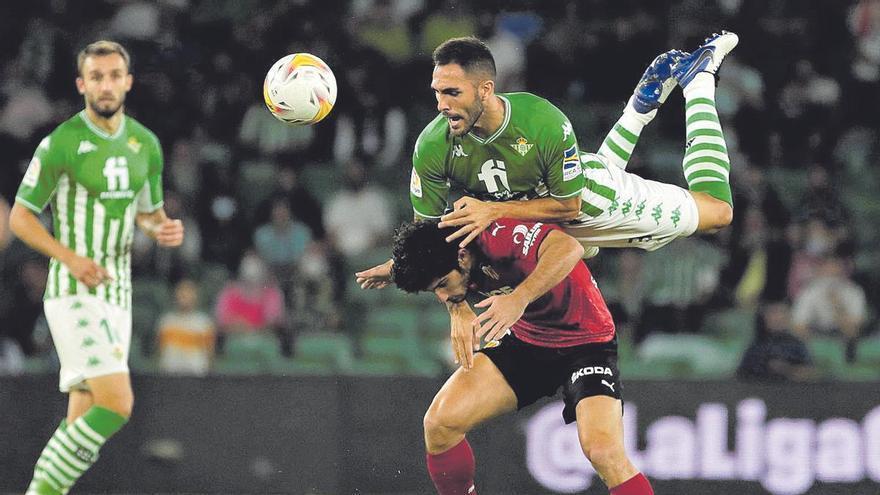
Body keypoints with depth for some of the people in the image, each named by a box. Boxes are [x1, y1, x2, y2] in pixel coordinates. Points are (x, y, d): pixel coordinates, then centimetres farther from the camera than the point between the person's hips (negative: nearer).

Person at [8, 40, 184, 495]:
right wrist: (70, 257, -20)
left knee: (83, 420, 7)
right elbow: (20, 217, -5)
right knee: (116, 403, -20)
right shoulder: (61, 144, -10)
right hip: (73, 293, -7)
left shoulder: (145, 144, 9)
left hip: (117, 295, 7)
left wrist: (164, 229, -2)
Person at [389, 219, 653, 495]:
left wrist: (520, 298, -53)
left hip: (586, 340, -7)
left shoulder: (498, 235, -31)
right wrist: (459, 313, -7)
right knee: (439, 423, -10)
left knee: (604, 453, -29)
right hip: (525, 339, 7)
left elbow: (569, 249, -46)